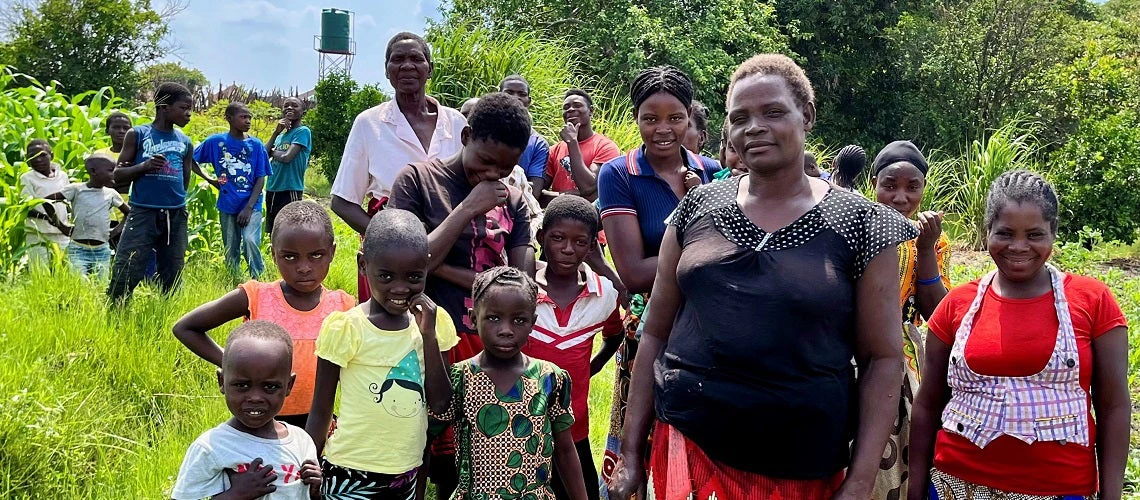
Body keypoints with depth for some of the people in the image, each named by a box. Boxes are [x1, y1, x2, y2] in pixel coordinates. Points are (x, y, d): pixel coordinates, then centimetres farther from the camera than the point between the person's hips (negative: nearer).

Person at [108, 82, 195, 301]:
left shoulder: (185, 143, 12)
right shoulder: (138, 135, 3)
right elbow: (117, 174, 2)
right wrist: (144, 166, -12)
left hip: (176, 216, 4)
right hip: (143, 213, -4)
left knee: (172, 277, 7)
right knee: (124, 273, -10)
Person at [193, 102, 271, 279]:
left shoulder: (256, 145, -2)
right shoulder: (216, 141, -1)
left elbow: (260, 179, -3)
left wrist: (249, 208, -12)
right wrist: (209, 179, 1)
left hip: (251, 205, -2)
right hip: (227, 205, 2)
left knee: (250, 240, -23)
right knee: (230, 250, 8)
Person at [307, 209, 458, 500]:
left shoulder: (432, 321, -1)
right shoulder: (346, 329, -12)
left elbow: (440, 404, -5)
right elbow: (320, 413, -5)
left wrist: (428, 336, -12)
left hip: (408, 474, 4)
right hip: (352, 475, -3)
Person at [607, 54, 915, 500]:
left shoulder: (859, 225, -3)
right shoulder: (697, 208, 3)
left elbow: (883, 359, -2)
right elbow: (656, 333, 7)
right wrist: (631, 451, 5)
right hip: (688, 449, 2)